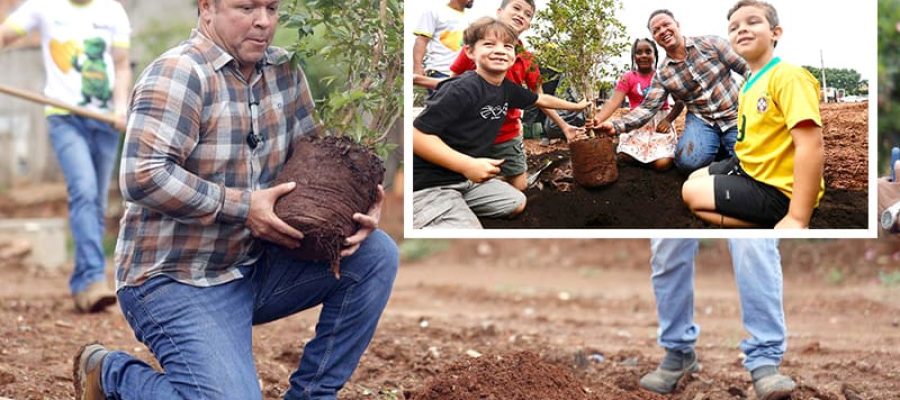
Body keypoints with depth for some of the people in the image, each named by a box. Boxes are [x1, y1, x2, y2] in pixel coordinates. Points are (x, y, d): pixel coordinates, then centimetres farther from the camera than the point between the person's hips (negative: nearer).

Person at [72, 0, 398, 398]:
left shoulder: (284, 71, 5)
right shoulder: (179, 74, -18)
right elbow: (143, 176, -27)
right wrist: (243, 206, -24)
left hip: (257, 265, 8)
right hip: (179, 280, -7)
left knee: (376, 255, -6)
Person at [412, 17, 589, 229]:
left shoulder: (507, 89, 5)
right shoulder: (461, 90, -23)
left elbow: (540, 99, 27)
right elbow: (417, 134, -27)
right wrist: (468, 165, -30)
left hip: (468, 179, 10)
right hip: (428, 185, -10)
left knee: (517, 203, 19)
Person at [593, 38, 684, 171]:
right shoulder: (628, 78, 3)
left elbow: (680, 102, 1)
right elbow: (613, 102, -10)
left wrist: (668, 120, -18)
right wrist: (597, 120, -28)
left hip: (660, 122, -1)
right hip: (637, 124, 1)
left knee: (663, 164, -22)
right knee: (626, 156, -22)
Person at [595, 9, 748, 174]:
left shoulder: (709, 43, -6)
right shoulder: (662, 75, 0)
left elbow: (746, 68, -5)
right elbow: (647, 108, -6)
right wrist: (616, 126, -21)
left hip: (736, 117, -1)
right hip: (701, 120, 1)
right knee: (688, 161, -28)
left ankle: (723, 144, 11)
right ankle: (713, 143, 6)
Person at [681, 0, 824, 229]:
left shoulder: (788, 76, -23)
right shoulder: (751, 83, 10)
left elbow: (811, 146, -31)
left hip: (777, 190, -10)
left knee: (692, 193, -9)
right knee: (695, 179, 25)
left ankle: (776, 226, -10)